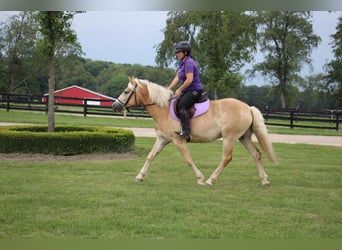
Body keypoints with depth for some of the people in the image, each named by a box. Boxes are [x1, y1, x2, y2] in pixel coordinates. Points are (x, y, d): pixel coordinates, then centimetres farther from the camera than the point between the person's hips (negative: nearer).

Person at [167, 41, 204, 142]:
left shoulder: (189, 62, -16)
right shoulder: (182, 63, 15)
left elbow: (189, 80, -22)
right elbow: (177, 78, 17)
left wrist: (180, 90, -13)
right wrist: (168, 89, 10)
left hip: (195, 90, -11)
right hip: (188, 91, 11)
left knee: (181, 106, -24)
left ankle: (186, 133, -27)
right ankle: (182, 128, 9)